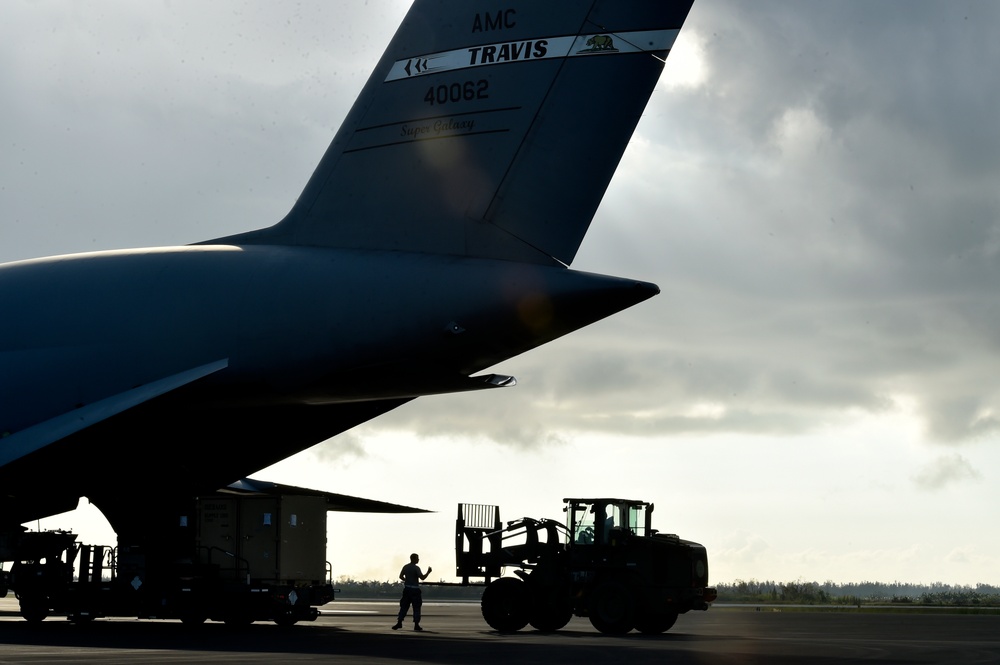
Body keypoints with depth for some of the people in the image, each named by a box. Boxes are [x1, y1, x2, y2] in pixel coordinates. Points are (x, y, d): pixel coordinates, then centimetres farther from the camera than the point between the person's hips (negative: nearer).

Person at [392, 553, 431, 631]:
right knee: (416, 607, 1)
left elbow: (401, 576, 15)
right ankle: (416, 625, -1)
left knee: (404, 606, 9)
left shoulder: (405, 567, 7)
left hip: (406, 589, 5)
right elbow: (422, 577, -17)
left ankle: (399, 622, 1)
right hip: (415, 590, -5)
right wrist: (428, 572, -3)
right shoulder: (416, 568, -12)